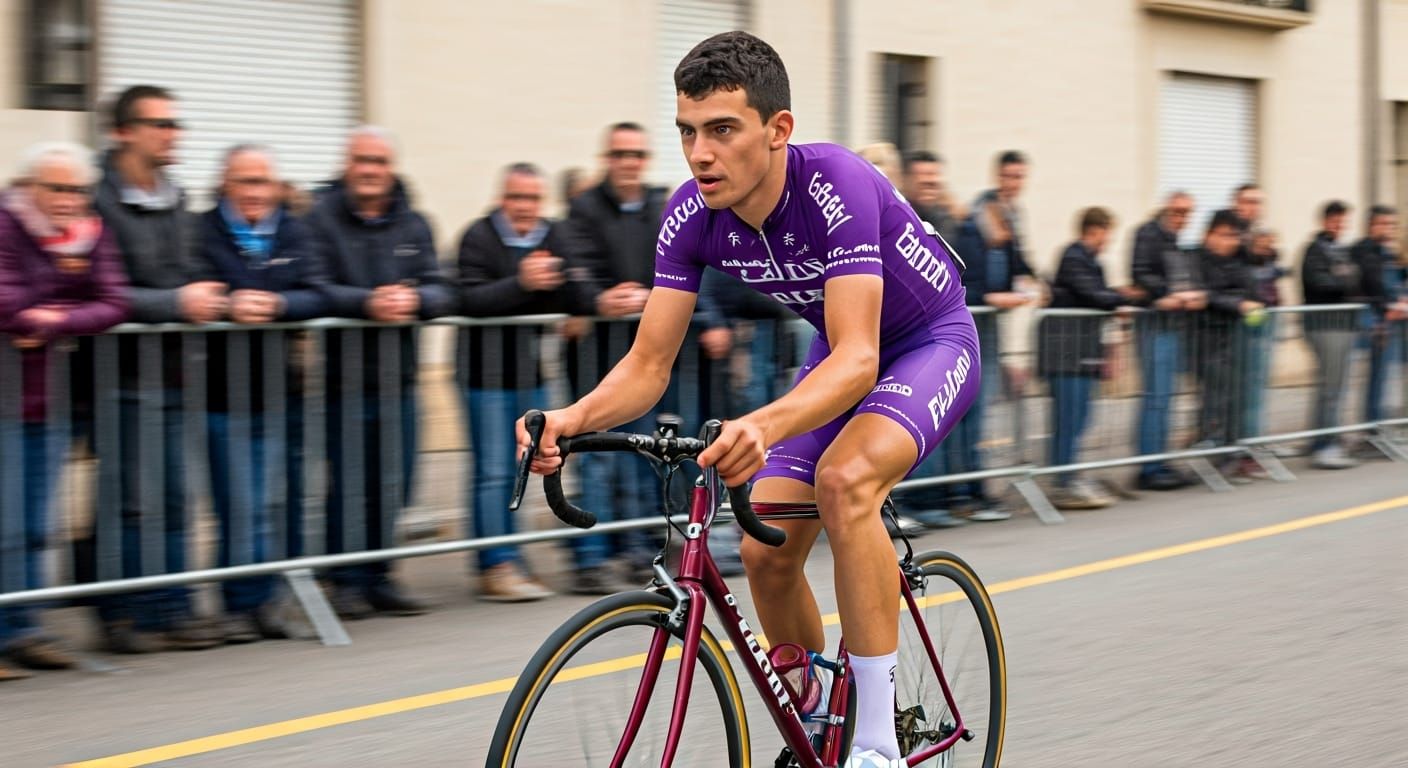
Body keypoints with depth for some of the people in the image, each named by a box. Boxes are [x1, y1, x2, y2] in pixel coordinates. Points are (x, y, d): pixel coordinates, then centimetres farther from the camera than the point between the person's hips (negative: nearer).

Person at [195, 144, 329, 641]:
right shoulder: (204, 232, -1)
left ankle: (262, 600, 17)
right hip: (225, 390, -3)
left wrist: (277, 304, -20)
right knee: (239, 507, -3)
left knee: (281, 503, 6)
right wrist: (230, 306, -27)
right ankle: (241, 605, 7)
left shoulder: (294, 233, 10)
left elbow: (316, 298, -1)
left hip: (281, 390, 4)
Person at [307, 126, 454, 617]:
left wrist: (414, 299, -19)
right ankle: (346, 582, 6)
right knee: (348, 484, -4)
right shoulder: (322, 221, -1)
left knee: (393, 484, 8)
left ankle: (378, 577, 19)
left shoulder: (413, 225, 12)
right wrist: (367, 303, -26)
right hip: (343, 377, -4)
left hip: (397, 376, 4)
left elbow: (441, 291, 3)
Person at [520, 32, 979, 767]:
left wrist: (760, 427, -61)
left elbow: (858, 359, -43)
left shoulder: (836, 184, -35)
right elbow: (648, 364, -16)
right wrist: (574, 417, -38)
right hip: (842, 350, 6)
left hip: (930, 341, -6)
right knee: (766, 551, -6)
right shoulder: (692, 215, -18)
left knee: (845, 479, -33)